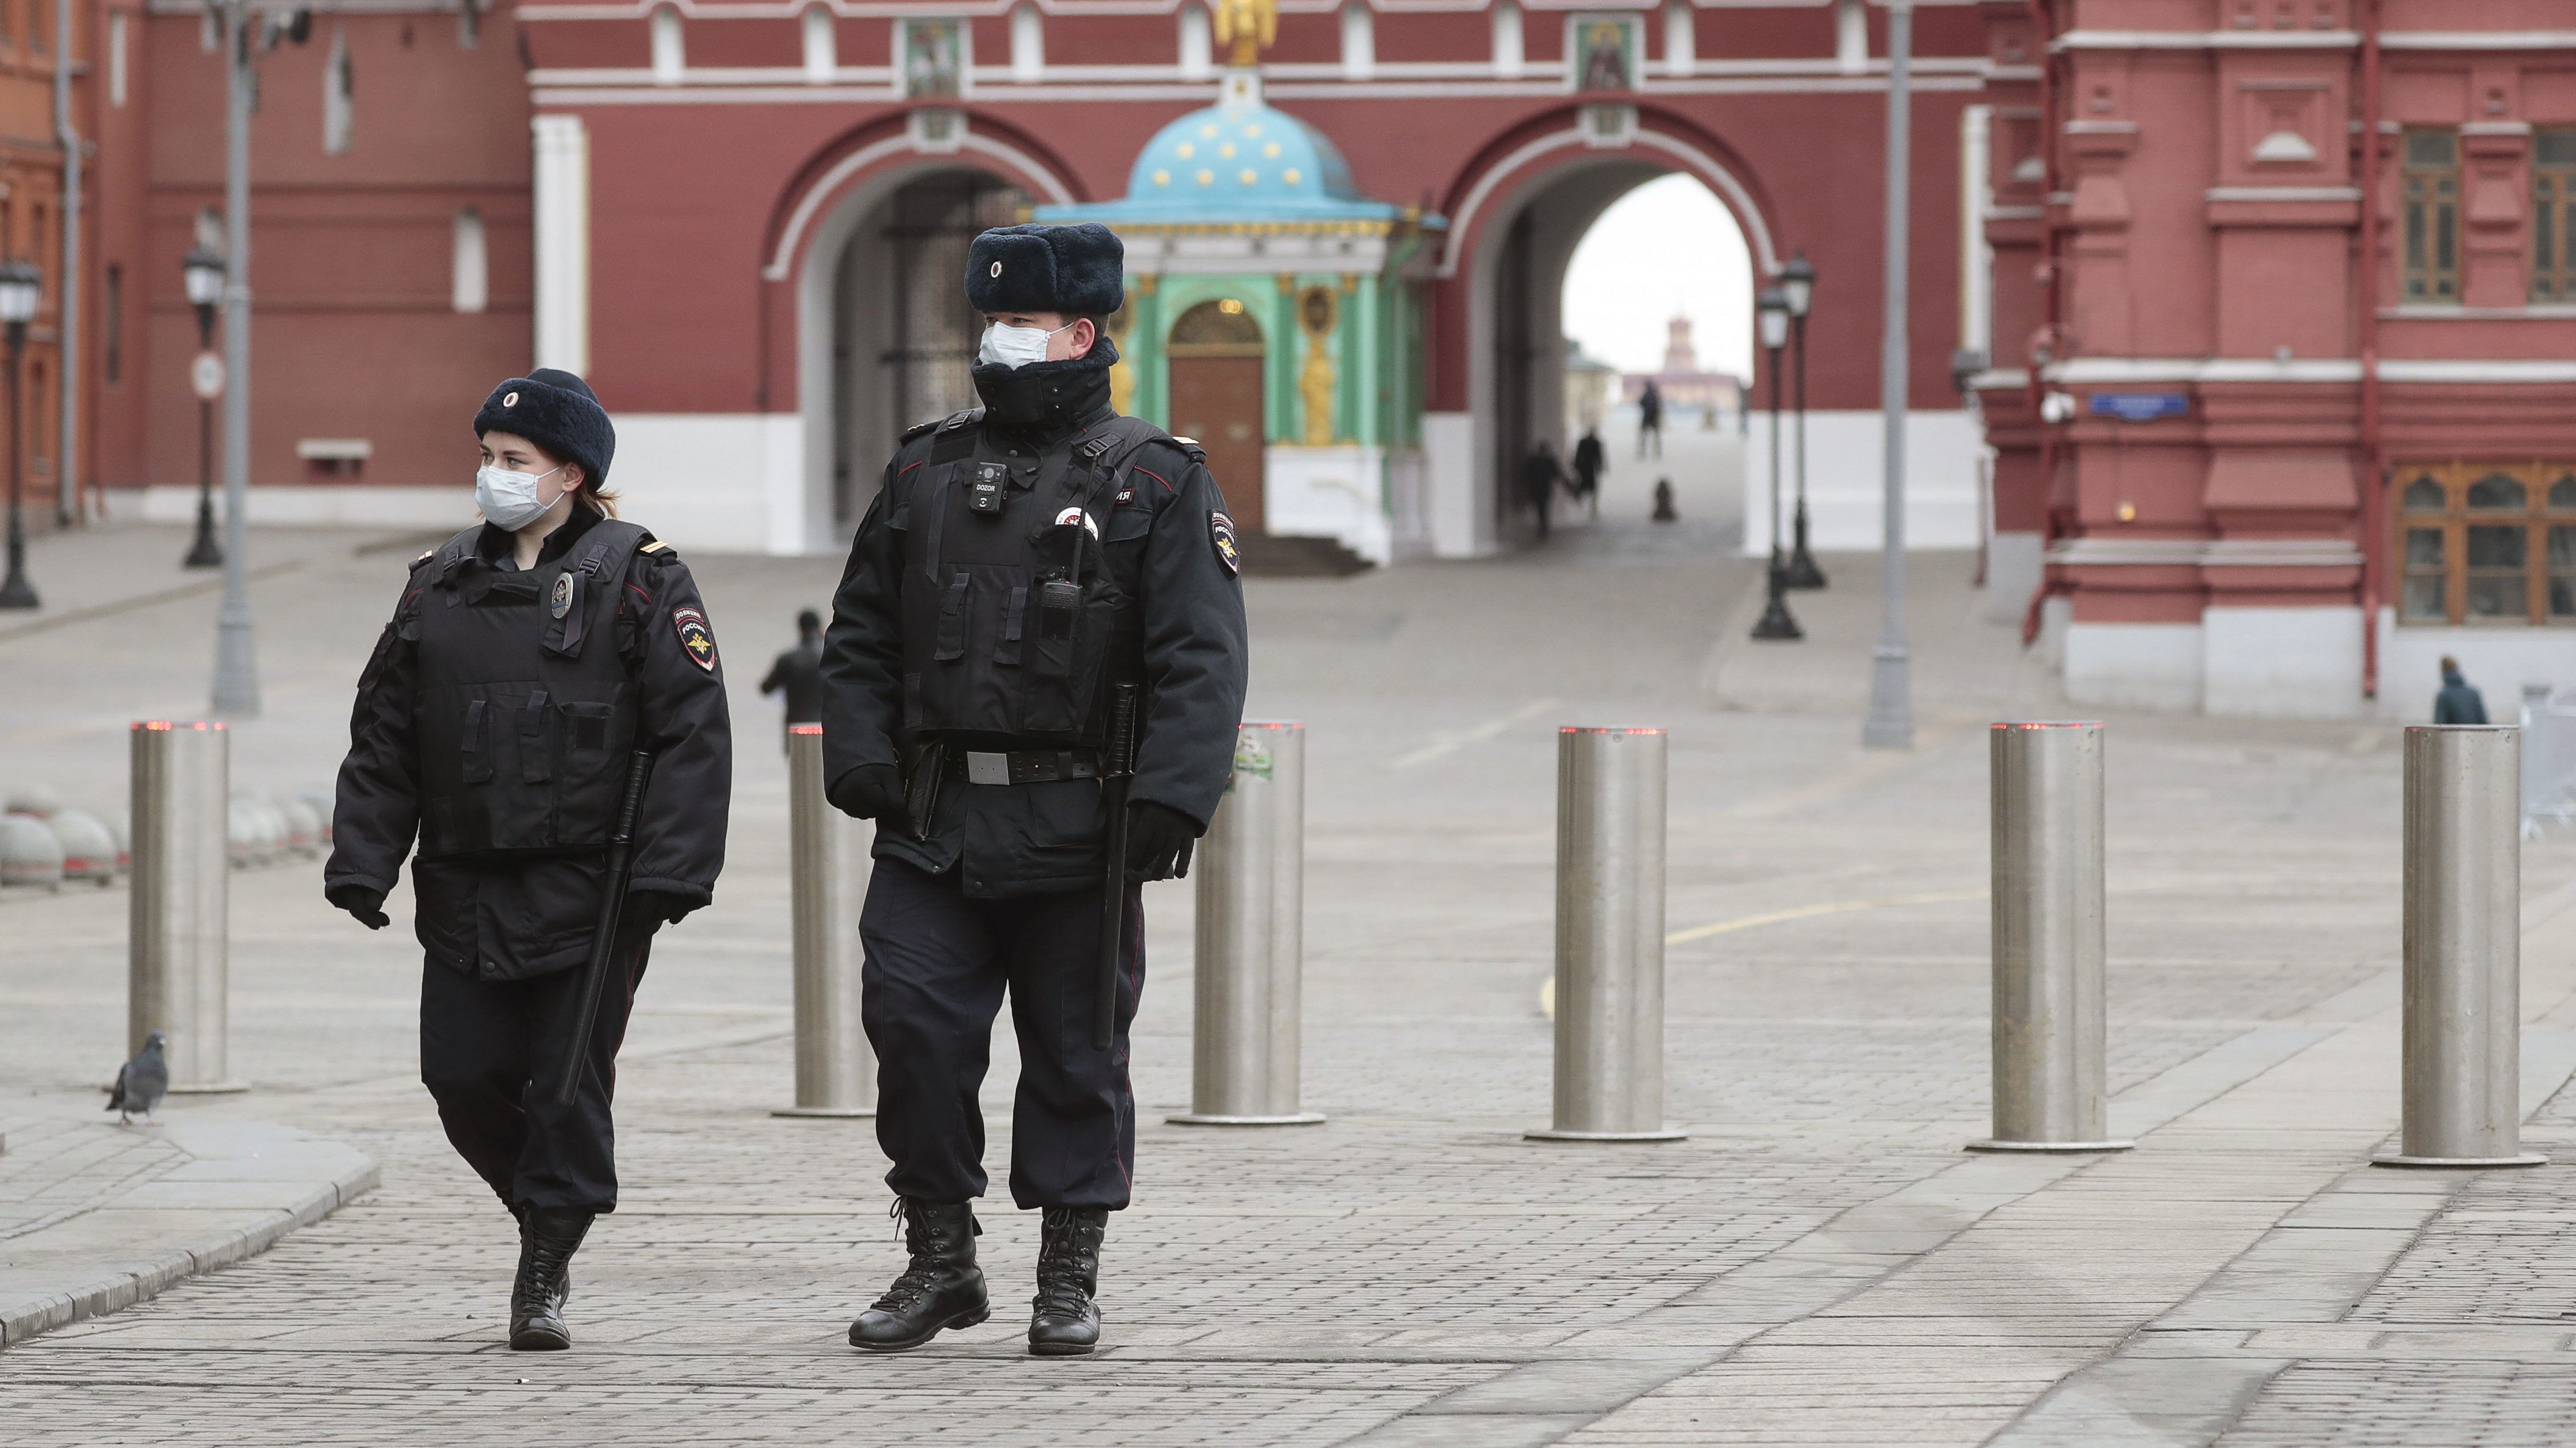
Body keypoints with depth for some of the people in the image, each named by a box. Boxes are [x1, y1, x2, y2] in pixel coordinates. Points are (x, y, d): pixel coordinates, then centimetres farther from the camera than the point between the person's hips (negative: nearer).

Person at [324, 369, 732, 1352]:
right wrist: (361, 862, 3)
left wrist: (669, 870, -16)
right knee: (464, 1078, 3)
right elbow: (384, 737, 13)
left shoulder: (638, 579, -4)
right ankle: (548, 1214, 28)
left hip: (590, 893, -5)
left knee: (570, 1081, -3)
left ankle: (546, 1271, 9)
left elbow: (693, 735, -8)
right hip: (466, 892, 5)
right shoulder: (441, 586, 11)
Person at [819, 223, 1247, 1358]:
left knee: (1075, 1053, 4)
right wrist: (860, 756, 0)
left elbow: (1200, 660, -7)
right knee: (911, 1020, -6)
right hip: (934, 826, 3)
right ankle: (939, 1261, 7)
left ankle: (1069, 1281, 14)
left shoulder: (1155, 482, 0)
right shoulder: (924, 472, 13)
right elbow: (860, 637, 16)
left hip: (1077, 831, -3)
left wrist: (1172, 800, -18)